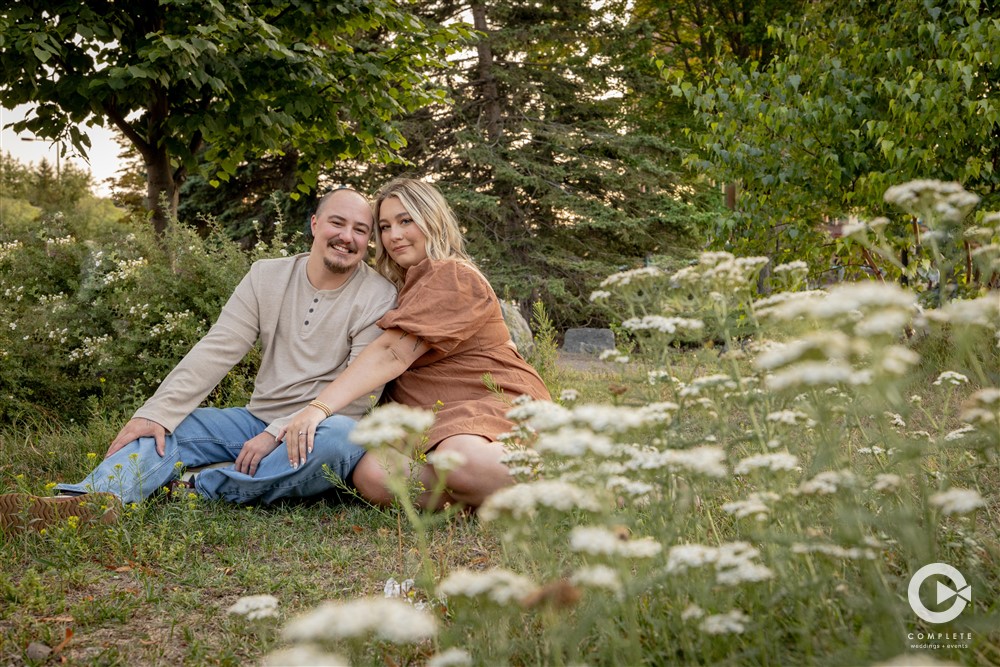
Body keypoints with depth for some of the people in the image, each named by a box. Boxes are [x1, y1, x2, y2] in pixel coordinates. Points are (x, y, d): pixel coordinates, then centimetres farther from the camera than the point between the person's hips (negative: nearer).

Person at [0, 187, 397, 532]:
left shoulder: (378, 297, -6)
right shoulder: (267, 277, 6)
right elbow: (216, 351, -2)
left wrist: (278, 434, -21)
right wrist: (157, 413, -15)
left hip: (318, 428, -4)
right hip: (258, 419, 4)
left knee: (342, 435, -37)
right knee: (165, 427, -13)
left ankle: (201, 488, -30)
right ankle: (87, 500, -41)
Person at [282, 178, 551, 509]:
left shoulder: (455, 277, -7)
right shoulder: (403, 288, 22)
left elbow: (393, 354, -20)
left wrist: (321, 406, -28)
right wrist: (316, 407, -1)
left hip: (495, 403, -6)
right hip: (436, 422, 7)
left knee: (460, 460, -41)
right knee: (371, 475, -25)